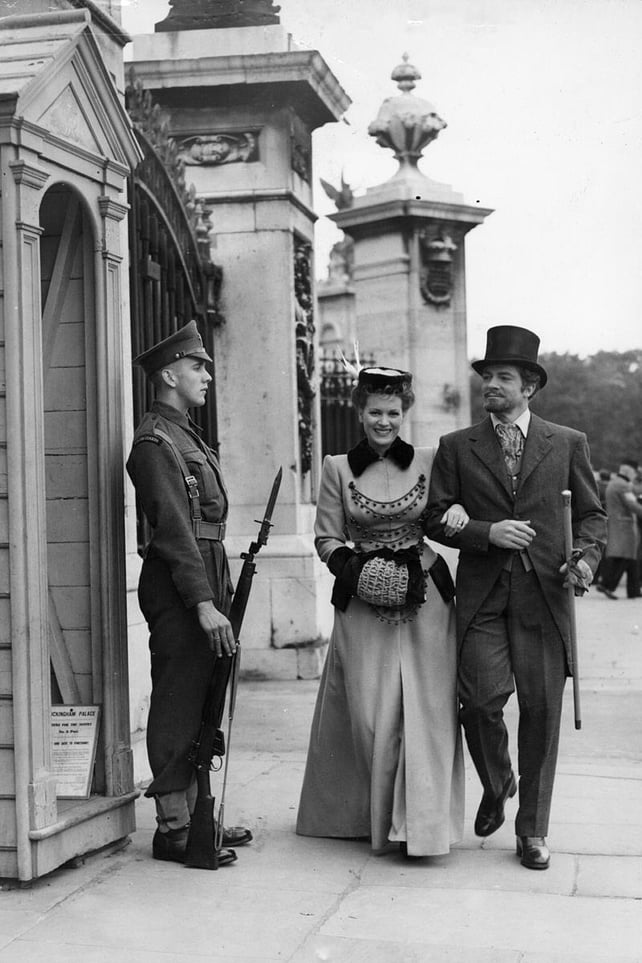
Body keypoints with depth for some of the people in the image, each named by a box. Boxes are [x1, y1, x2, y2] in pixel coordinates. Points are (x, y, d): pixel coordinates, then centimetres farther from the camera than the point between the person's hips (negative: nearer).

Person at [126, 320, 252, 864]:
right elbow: (175, 530, -19)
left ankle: (196, 815, 24)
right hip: (178, 589, -10)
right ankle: (173, 828, 4)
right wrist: (204, 604, -23)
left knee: (202, 705, 14)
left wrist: (221, 596, 17)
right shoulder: (155, 442, -11)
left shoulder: (187, 435, 19)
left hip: (206, 584, 10)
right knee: (178, 709, -4)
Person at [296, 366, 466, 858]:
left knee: (424, 710, -3)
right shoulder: (338, 468, 3)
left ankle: (421, 823, 4)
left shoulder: (428, 461, 5)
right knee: (371, 714, 1)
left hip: (424, 599, 0)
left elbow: (448, 514, 13)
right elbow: (326, 539, 5)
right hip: (364, 604, 0)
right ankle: (378, 816, 18)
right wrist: (354, 566, -12)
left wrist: (459, 513, -9)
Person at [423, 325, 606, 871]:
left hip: (544, 595, 0)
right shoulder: (456, 448, 10)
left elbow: (592, 513, 12)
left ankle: (533, 830, 17)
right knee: (482, 698, -12)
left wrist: (586, 557, -7)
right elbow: (435, 519, 7)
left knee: (542, 711, 1)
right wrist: (486, 532, -9)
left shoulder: (568, 444, 11)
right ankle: (496, 786, 20)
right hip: (482, 595, 0)